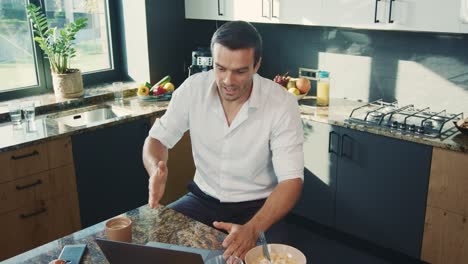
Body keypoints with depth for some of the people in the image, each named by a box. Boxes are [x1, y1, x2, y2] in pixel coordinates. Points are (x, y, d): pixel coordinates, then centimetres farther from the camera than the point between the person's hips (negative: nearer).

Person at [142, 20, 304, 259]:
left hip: (256, 206, -2)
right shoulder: (193, 88, -11)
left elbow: (291, 181, -22)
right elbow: (158, 139, 0)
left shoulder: (282, 103, -19)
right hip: (203, 198, 3)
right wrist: (156, 170, -25)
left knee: (239, 254, -30)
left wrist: (252, 229, -39)